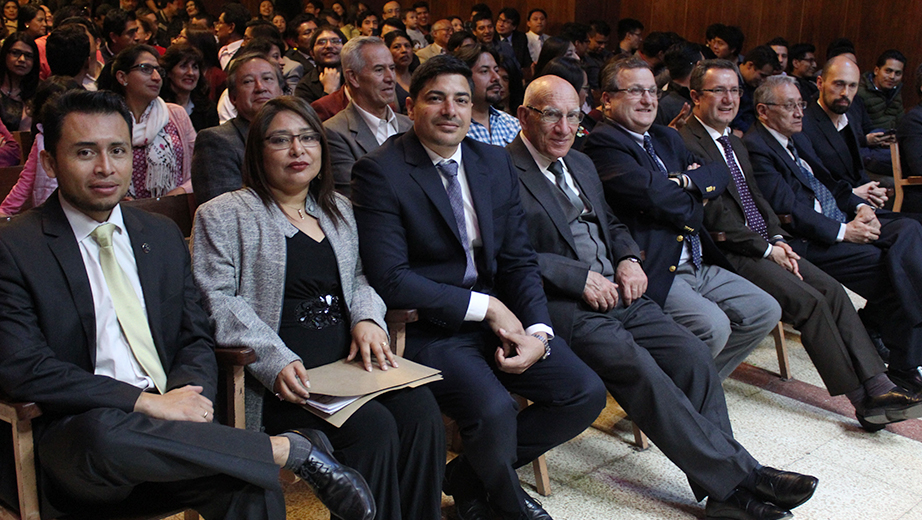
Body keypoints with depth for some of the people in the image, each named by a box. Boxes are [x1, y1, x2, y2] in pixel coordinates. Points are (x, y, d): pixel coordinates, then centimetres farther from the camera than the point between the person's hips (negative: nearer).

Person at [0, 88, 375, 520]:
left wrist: (190, 396, -9)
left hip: (167, 423, 2)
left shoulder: (163, 235, 14)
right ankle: (291, 448, -25)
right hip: (77, 433, -2)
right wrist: (149, 402, -18)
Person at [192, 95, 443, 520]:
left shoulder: (338, 210, 22)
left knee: (419, 409, -23)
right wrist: (275, 361, -18)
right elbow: (215, 300, -5)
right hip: (281, 380, -5)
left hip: (348, 359, 5)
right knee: (373, 426, -29)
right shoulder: (222, 215, 4)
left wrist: (367, 319, 1)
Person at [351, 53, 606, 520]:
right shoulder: (379, 172, -11)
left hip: (497, 318, 7)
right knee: (494, 408, -29)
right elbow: (390, 279, -18)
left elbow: (519, 259, 7)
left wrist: (538, 332, -10)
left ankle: (467, 478, 13)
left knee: (586, 394, -5)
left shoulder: (495, 163, 8)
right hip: (427, 328, -6)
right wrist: (486, 306, -16)